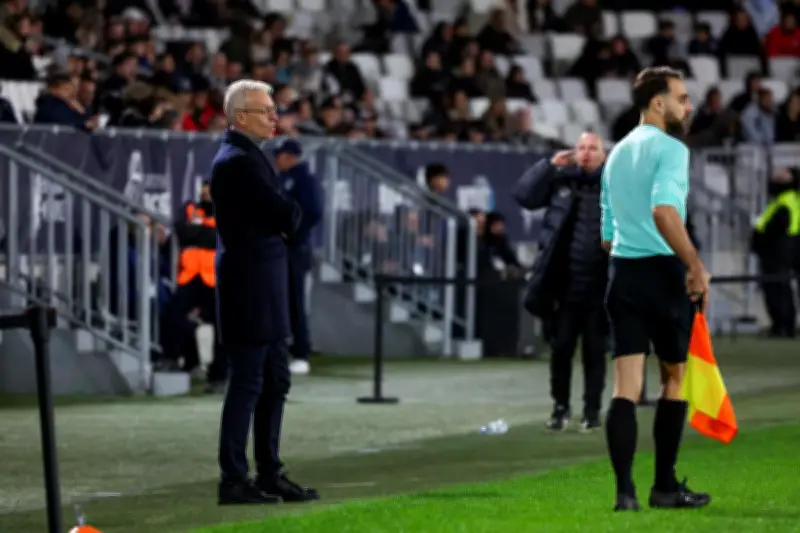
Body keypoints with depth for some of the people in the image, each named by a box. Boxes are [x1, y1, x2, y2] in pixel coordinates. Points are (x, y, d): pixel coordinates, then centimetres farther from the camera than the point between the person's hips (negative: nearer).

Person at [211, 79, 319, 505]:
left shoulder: (247, 158, 16)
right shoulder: (236, 162, -16)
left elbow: (283, 218, 17)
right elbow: (286, 215, -20)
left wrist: (286, 219, -4)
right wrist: (293, 216, 0)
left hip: (264, 289, 10)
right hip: (249, 289, -10)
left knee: (275, 382, 14)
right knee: (247, 384, -6)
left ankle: (269, 474, 20)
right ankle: (233, 481, -2)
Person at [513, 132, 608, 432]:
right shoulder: (561, 180, 6)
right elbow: (524, 196, 0)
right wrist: (549, 165, -5)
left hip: (599, 288, -2)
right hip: (565, 286, 2)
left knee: (594, 351, 6)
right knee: (561, 348, 6)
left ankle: (592, 410, 16)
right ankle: (560, 407, 19)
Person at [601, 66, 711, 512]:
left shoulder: (617, 154, 18)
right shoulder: (669, 148, -8)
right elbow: (664, 210, -26)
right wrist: (696, 264, -25)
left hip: (622, 273, 6)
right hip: (663, 271, -6)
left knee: (626, 386, 0)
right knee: (675, 377, 9)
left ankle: (625, 490, -10)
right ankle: (666, 486, 13)